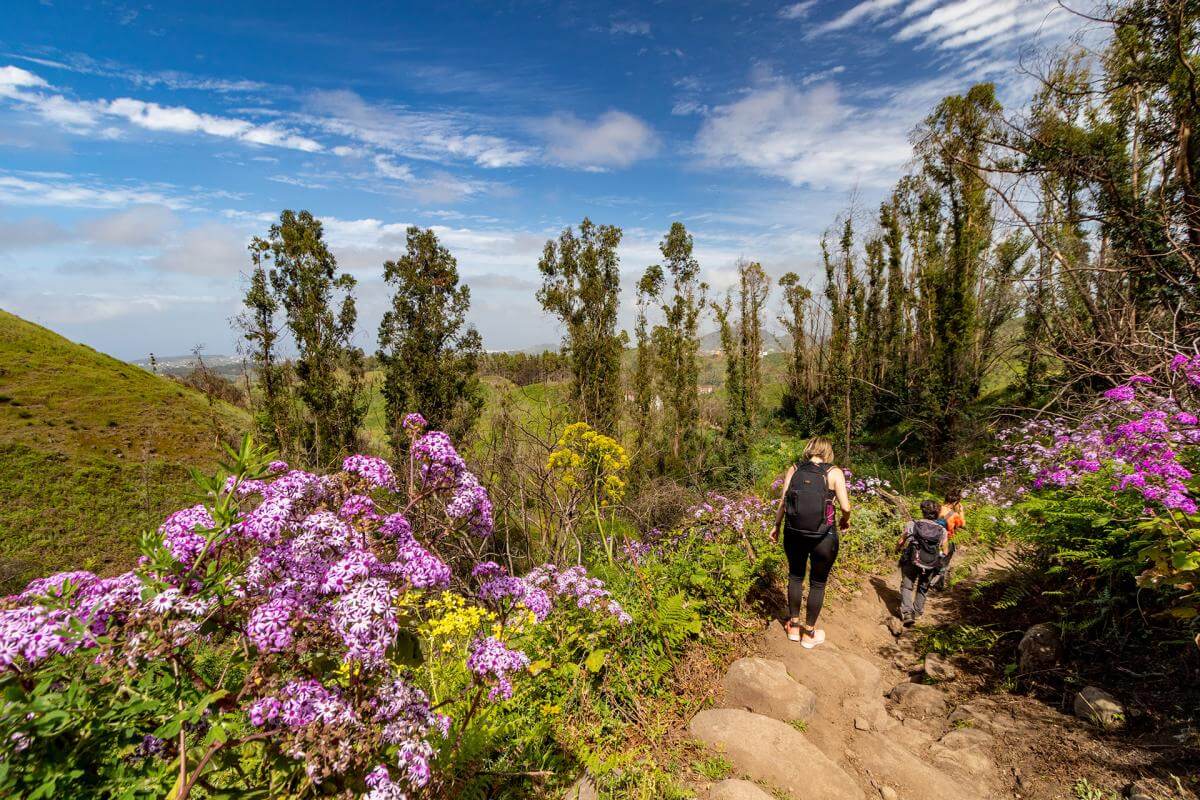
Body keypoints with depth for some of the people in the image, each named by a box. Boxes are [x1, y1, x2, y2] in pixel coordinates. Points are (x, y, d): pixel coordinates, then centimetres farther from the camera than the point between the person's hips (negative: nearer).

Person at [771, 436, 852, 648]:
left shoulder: (793, 469, -1)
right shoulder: (834, 472, -7)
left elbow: (782, 502, -2)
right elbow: (845, 506, -13)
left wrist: (777, 526, 13)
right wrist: (845, 521, 9)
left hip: (794, 534, 2)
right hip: (823, 538, -2)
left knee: (795, 577, 23)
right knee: (818, 583, 16)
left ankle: (794, 627, 36)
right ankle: (809, 634, 30)